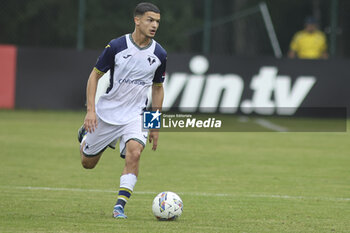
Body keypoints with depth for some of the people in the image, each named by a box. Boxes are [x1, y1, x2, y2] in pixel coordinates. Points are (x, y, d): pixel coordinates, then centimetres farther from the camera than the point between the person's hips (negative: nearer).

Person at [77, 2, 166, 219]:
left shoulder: (159, 54, -3)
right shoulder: (116, 46, -12)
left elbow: (158, 88, 10)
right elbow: (95, 75, -4)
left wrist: (155, 126, 9)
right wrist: (91, 110, -14)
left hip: (135, 115, 1)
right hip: (106, 112, -1)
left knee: (134, 153, -27)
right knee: (88, 162, 11)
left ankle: (120, 206, -21)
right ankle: (87, 134, 46)